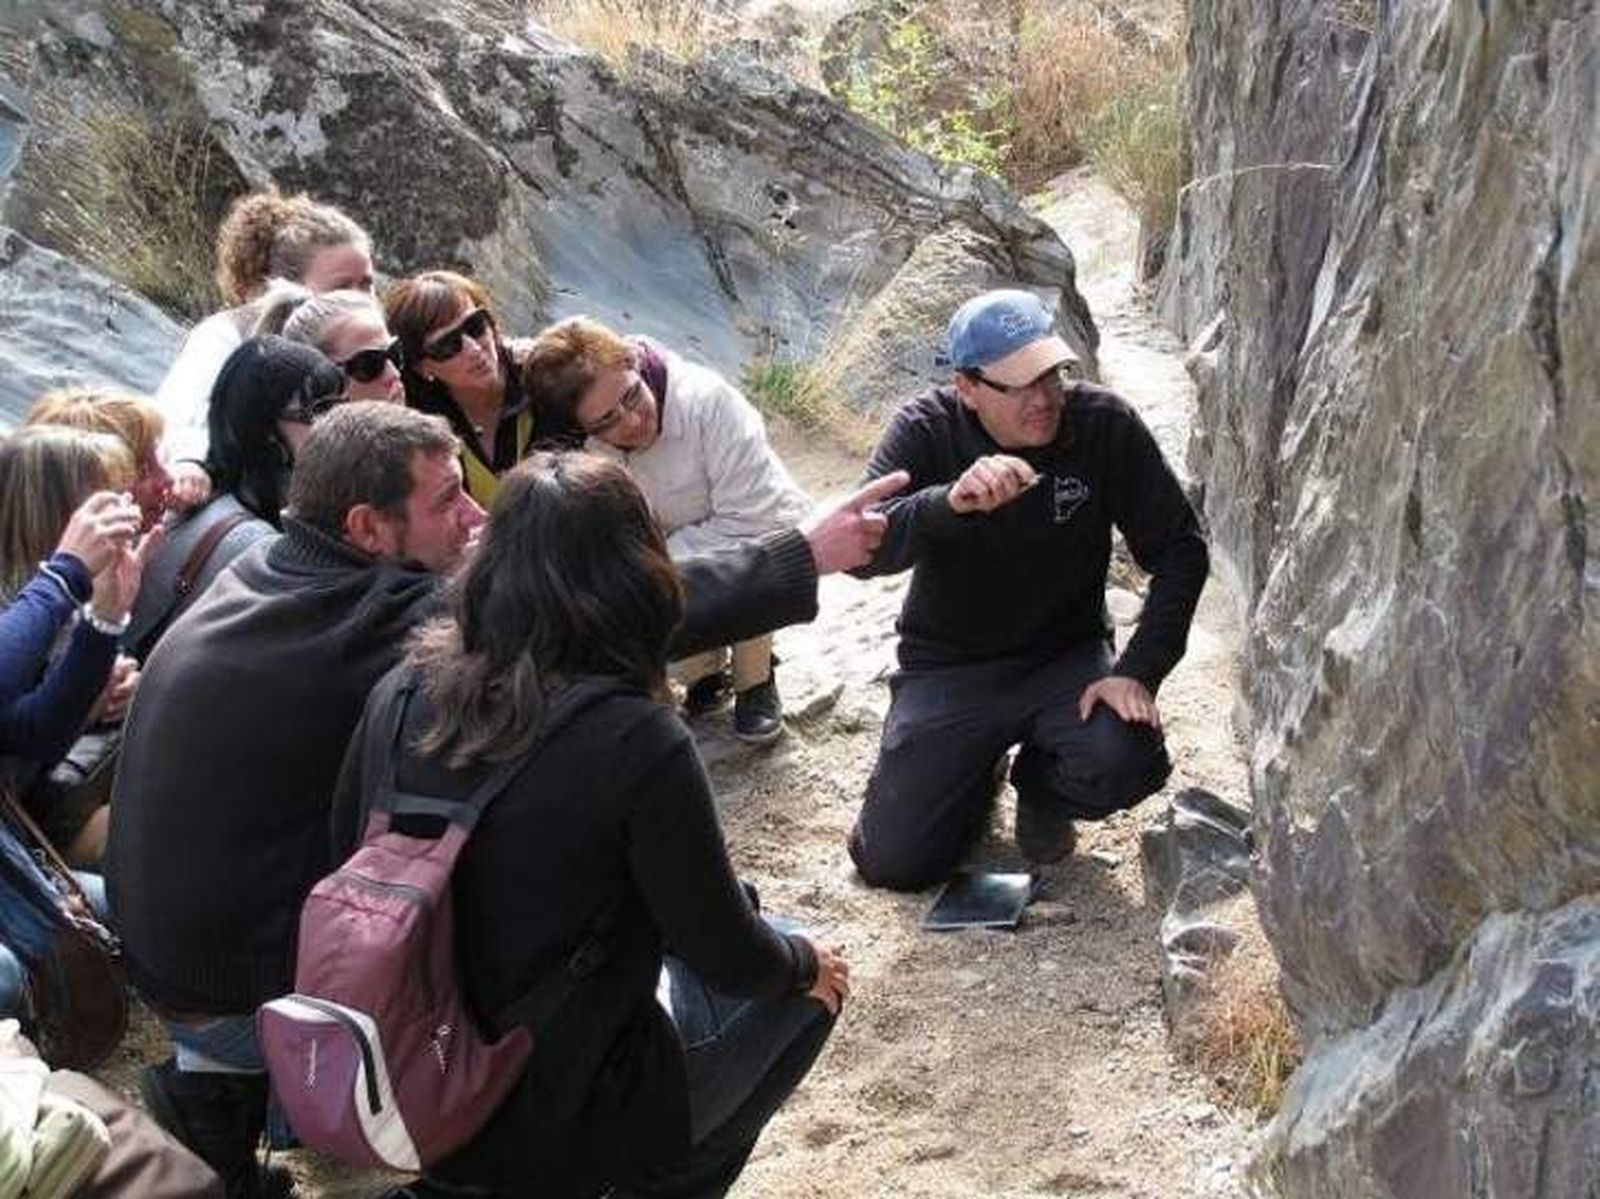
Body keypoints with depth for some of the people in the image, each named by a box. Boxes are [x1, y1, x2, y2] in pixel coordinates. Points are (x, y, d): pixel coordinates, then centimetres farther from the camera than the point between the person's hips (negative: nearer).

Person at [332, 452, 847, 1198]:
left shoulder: (401, 694, -8)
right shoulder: (638, 744, -23)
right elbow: (730, 960, -12)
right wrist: (808, 964, 10)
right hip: (552, 1125, -6)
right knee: (806, 984, 17)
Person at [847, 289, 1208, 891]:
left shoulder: (1104, 424, -12)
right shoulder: (926, 429, -13)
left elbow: (1179, 549, -7)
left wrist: (1138, 671, -18)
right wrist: (950, 502, -45)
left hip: (1066, 659, 0)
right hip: (948, 669, 0)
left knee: (1128, 761, -31)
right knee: (890, 859, -12)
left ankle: (1041, 785, 8)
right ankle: (979, 773, 23)